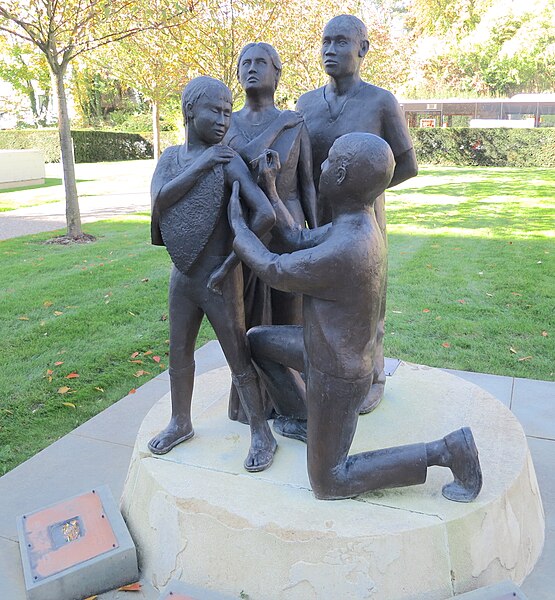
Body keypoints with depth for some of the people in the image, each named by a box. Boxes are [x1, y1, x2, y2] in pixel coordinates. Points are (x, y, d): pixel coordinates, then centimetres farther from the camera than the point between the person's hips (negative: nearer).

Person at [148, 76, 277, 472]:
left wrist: (233, 259, -18)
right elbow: (159, 200, -13)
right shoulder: (171, 156, 5)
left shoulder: (230, 162, -15)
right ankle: (181, 423, 38)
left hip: (219, 281, -6)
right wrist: (201, 164, -17)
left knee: (239, 361, 3)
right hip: (181, 278, 6)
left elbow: (267, 215, -27)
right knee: (179, 355, 18)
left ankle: (262, 434, 20)